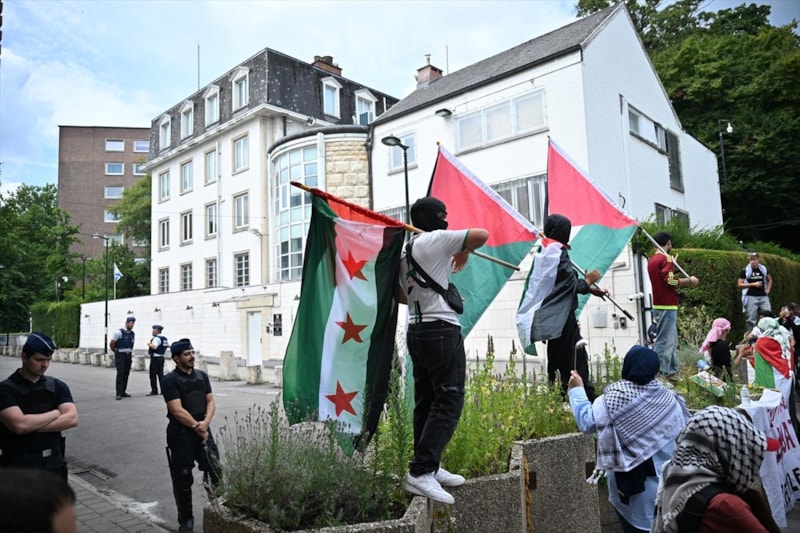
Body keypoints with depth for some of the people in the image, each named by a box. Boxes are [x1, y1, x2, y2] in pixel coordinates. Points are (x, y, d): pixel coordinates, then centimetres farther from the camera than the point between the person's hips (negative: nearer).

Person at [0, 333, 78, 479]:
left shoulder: (58, 386, 3)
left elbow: (72, 419, -10)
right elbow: (20, 425, -24)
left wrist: (33, 426, -18)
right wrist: (56, 413, -11)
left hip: (54, 462, 4)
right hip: (19, 465, -4)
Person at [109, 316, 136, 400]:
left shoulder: (133, 334, 9)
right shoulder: (119, 332, -11)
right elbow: (111, 344, -6)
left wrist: (131, 356, 15)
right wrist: (116, 351, 7)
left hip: (128, 355, 6)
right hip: (120, 356, -6)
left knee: (126, 374, 7)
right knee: (120, 374, -9)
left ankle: (123, 392, 15)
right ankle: (119, 393, -8)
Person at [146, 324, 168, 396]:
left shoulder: (156, 338, -17)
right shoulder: (164, 338, 10)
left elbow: (155, 347, -31)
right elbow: (168, 345, 24)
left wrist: (149, 344, -15)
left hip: (155, 358, -9)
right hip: (161, 357, 9)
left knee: (153, 375, -1)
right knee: (161, 374, 12)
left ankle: (154, 391, 2)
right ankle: (163, 389, 13)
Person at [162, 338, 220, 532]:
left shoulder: (202, 376, 8)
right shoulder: (170, 380, -9)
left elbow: (210, 402, 6)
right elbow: (177, 410, -15)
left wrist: (205, 423, -11)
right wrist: (196, 426, -12)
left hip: (203, 431, 4)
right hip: (181, 434, -4)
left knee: (215, 470, -3)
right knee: (183, 478, 6)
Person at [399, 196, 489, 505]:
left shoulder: (406, 252, 15)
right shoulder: (436, 239, -8)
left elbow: (402, 295, 21)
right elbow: (482, 235, -9)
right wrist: (465, 251, 11)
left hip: (417, 330, 9)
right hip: (441, 329, -9)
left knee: (427, 401, 11)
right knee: (449, 400, -8)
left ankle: (429, 467, 17)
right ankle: (420, 472, -12)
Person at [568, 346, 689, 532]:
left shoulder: (613, 396, -17)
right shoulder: (666, 395, -8)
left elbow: (587, 422, -9)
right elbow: (682, 429, 2)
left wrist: (576, 390, 1)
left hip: (632, 481, -3)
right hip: (665, 476, 3)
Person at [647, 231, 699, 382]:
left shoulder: (652, 260, 14)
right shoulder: (666, 258, -13)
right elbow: (670, 281, -22)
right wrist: (690, 281, -8)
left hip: (658, 305, 9)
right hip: (667, 306, -9)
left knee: (672, 341, 17)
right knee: (665, 342, -6)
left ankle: (671, 372, 23)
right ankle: (659, 374, -5)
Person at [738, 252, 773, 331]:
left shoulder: (763, 269, 8)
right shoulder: (745, 271, -3)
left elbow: (769, 279, 26)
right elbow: (739, 284, -5)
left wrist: (768, 289, 11)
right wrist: (753, 284, -12)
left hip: (763, 297, 4)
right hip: (751, 297, -4)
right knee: (751, 319, -1)